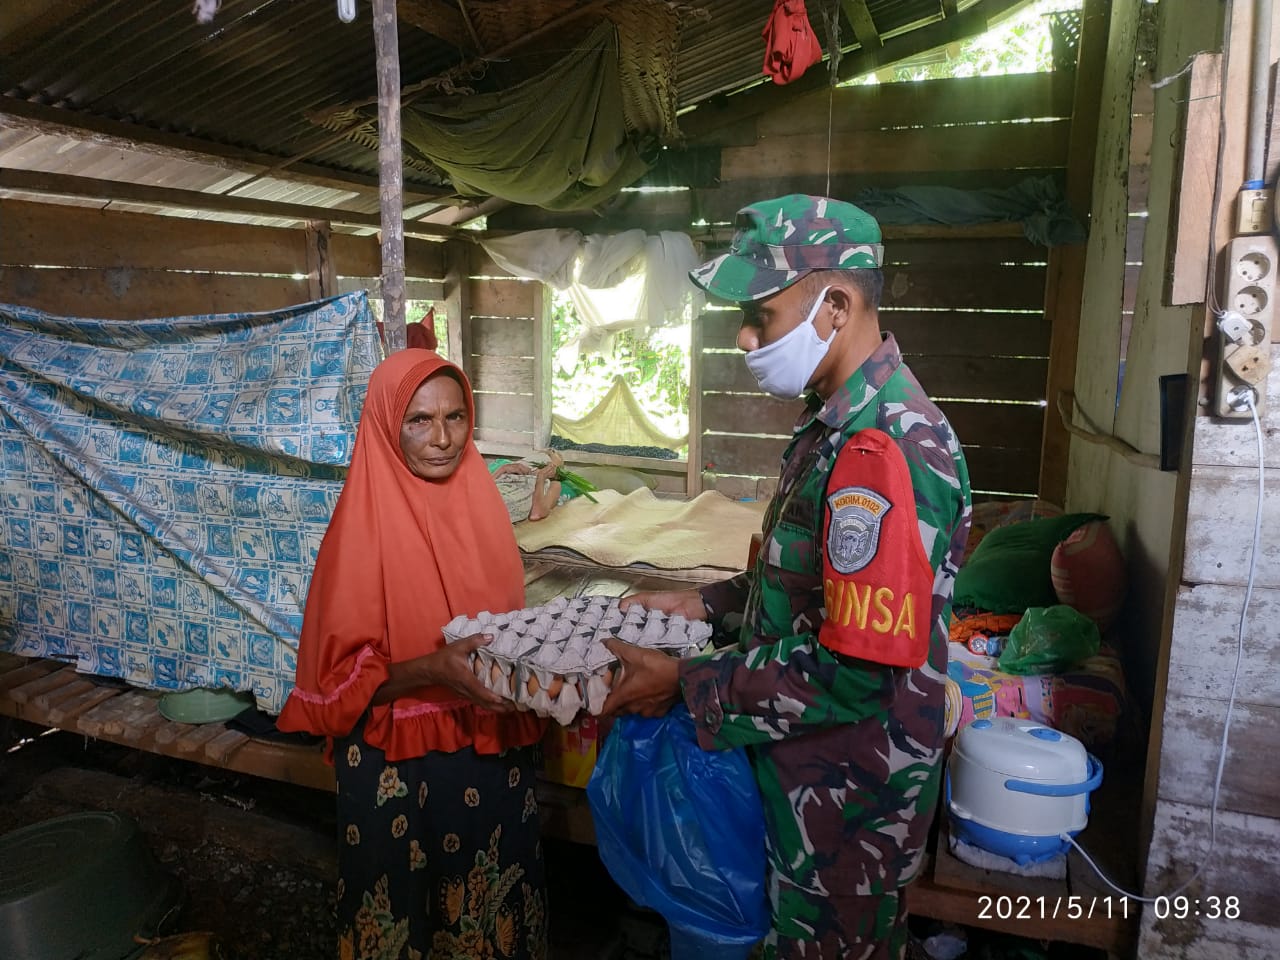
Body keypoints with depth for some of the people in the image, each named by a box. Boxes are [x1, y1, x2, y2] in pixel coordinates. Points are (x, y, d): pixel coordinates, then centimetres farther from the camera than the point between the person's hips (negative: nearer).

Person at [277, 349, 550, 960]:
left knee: (493, 905, 20)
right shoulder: (363, 527, -16)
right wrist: (434, 668, -29)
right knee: (403, 909, 16)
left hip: (492, 748, 4)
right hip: (397, 764, -4)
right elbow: (344, 675, -14)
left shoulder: (480, 501, -2)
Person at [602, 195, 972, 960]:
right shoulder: (841, 421, 3)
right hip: (809, 770, 9)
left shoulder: (882, 452, -30)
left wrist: (687, 685, -20)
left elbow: (856, 676, -29)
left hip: (849, 795, -9)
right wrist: (708, 603, 2)